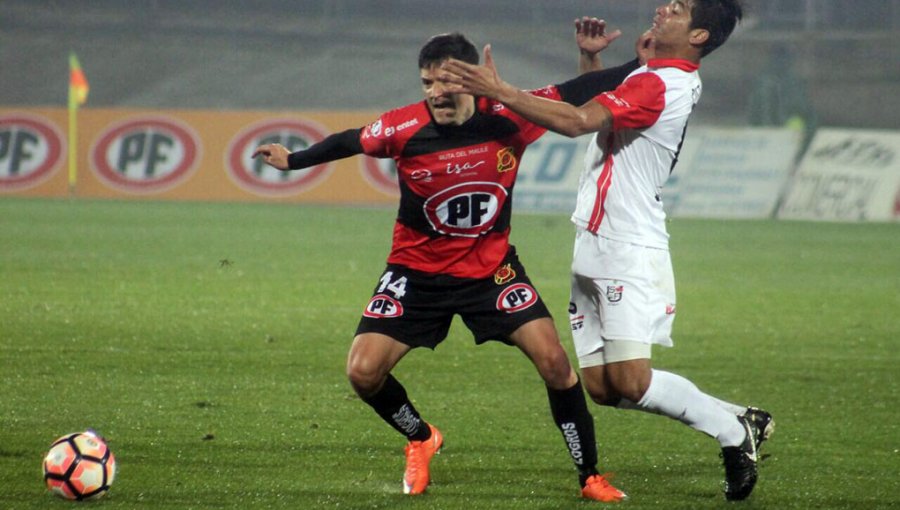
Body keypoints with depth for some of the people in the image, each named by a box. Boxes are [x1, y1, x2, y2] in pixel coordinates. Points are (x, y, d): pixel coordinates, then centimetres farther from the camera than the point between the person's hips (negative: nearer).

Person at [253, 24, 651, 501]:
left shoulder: (508, 118, -18)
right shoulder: (404, 128, -19)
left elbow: (577, 94, -6)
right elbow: (348, 142, 0)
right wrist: (293, 160, 9)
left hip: (491, 266, 0)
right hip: (417, 270, 0)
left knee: (554, 360, -13)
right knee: (363, 372, -10)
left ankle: (590, 476, 4)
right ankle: (421, 439, 21)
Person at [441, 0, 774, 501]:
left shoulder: (659, 85, -18)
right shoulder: (668, 78, 15)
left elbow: (576, 121, -28)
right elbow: (602, 111, 32)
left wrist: (498, 91, -26)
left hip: (629, 254, -10)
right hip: (596, 252, 10)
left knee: (629, 382, -14)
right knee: (601, 386, 6)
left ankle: (736, 429, 6)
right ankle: (740, 422, 15)